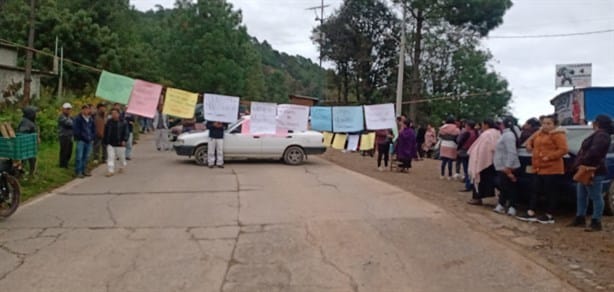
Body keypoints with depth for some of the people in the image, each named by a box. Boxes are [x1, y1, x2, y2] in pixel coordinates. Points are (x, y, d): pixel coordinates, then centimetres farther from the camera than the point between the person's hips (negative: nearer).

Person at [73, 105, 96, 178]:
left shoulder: (91, 119, 13)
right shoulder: (78, 119, -6)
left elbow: (94, 129, 19)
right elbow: (76, 130, -11)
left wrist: (92, 137, 6)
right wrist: (83, 136, -14)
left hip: (89, 141, 6)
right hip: (81, 140, -6)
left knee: (86, 157, 11)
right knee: (79, 156, -5)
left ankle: (83, 170, 21)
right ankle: (78, 172, 1)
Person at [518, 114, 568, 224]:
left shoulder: (558, 135, -11)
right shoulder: (539, 133, 14)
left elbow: (563, 149, -19)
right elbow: (530, 140, 31)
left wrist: (549, 157, -23)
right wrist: (529, 146, 9)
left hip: (552, 169, -9)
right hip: (539, 168, 9)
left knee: (551, 193, 2)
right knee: (535, 191, 9)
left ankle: (549, 216, 10)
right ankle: (531, 213, 13)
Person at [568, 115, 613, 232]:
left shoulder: (601, 136, -15)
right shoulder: (598, 134, 20)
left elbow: (594, 152, -28)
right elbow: (586, 150, 23)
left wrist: (582, 162, -21)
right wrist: (579, 164, 15)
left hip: (593, 172, -11)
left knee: (596, 197, -4)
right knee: (581, 196, 14)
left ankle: (596, 223, 1)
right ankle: (580, 219, 21)